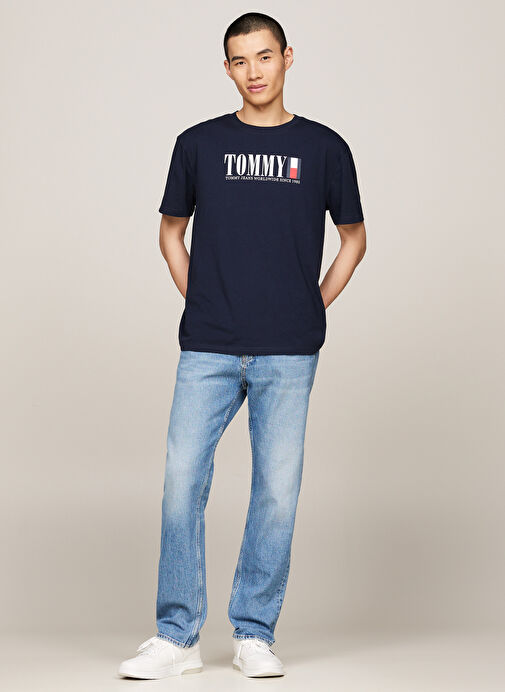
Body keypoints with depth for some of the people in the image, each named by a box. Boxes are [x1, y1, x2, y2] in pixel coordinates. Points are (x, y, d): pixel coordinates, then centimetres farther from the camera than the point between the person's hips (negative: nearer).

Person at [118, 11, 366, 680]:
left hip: (288, 353, 0)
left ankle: (254, 635, 14)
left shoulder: (323, 147, 6)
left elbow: (353, 237, 16)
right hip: (208, 349, 1)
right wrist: (201, 301, 7)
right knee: (183, 481, -4)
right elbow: (171, 230, 18)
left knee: (277, 490, 1)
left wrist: (314, 309, 7)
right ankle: (177, 637, 7)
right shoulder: (199, 144, 8)